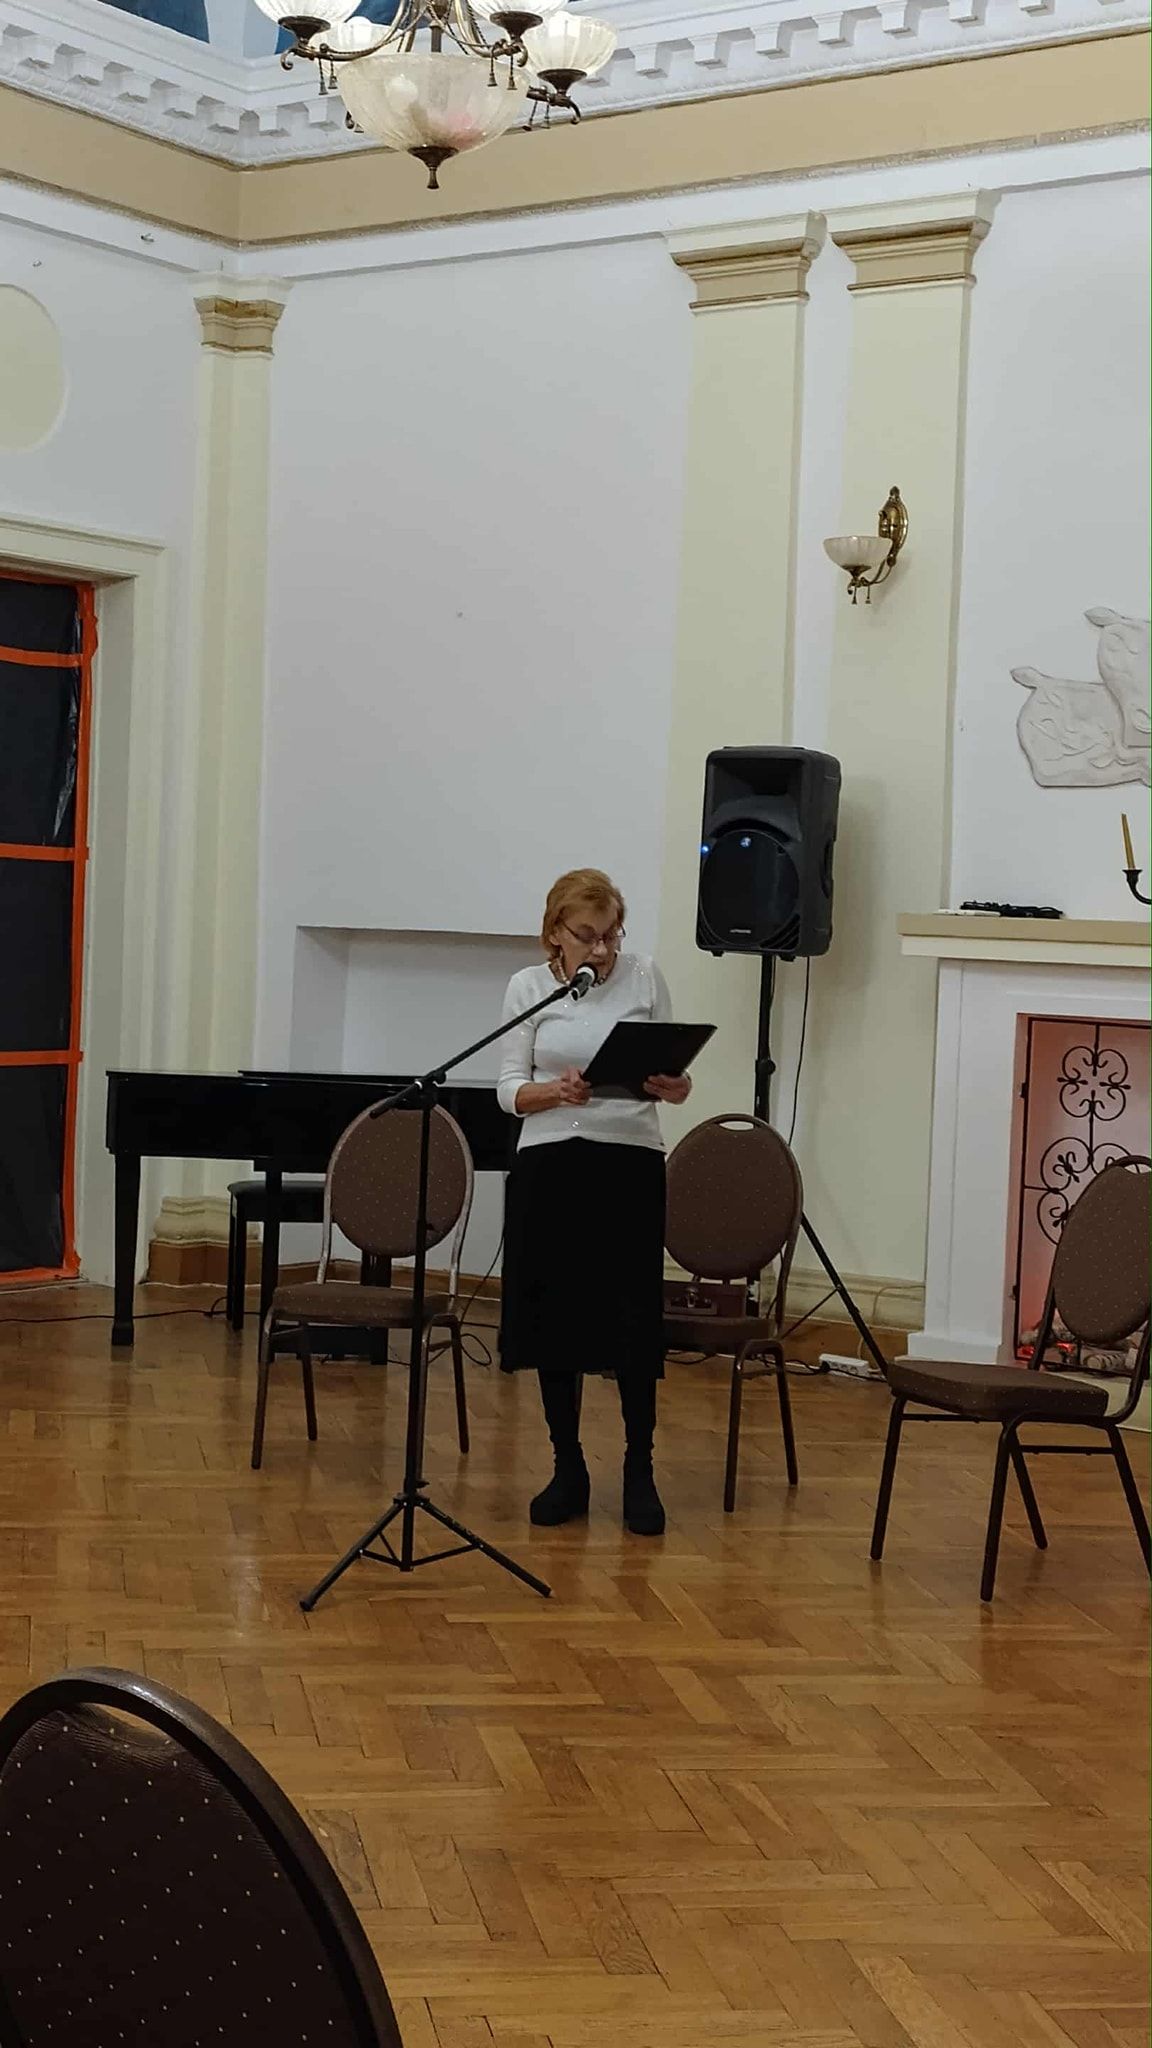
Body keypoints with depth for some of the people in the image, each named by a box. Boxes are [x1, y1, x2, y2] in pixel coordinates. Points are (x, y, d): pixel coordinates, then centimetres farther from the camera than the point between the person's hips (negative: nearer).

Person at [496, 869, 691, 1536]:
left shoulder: (645, 977, 2)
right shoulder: (528, 987, 3)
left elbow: (672, 1071, 6)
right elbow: (510, 1089, 0)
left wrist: (675, 1087, -17)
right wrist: (554, 1092, -21)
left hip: (631, 1162, -1)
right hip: (548, 1164, 1)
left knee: (634, 1323, -3)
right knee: (553, 1319, 4)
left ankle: (640, 1472, 12)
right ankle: (568, 1470, 18)